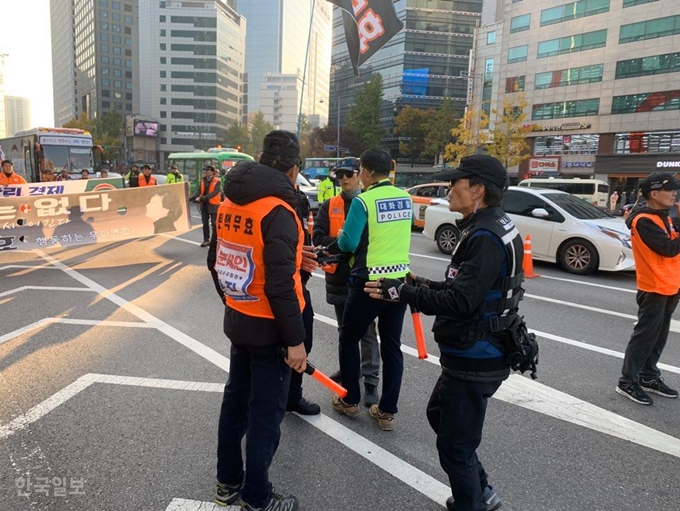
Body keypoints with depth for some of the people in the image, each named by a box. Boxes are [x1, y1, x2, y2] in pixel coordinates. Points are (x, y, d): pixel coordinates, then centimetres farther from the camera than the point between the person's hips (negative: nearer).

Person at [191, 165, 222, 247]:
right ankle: (206, 240, 22)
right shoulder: (203, 181, 9)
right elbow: (198, 191, 4)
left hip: (213, 205, -6)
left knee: (214, 224, 0)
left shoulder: (217, 181, -8)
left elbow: (215, 192, -21)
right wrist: (192, 197, -14)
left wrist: (205, 197, -32)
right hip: (204, 205, 6)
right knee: (205, 223, 12)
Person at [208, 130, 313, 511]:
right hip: (268, 329, -8)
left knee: (236, 401, 21)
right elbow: (279, 285, -26)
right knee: (266, 414, 7)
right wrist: (295, 340, -19)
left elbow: (218, 261, 12)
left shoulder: (229, 203, 3)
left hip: (237, 322, 8)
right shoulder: (278, 211, -22)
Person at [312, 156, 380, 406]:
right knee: (345, 328, 19)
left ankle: (370, 381, 11)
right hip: (338, 276, 4)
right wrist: (340, 241, -20)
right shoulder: (329, 206, 6)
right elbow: (318, 238, -4)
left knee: (367, 331, 1)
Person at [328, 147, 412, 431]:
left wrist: (338, 241, 10)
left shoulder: (363, 201, -13)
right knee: (391, 345, 12)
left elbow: (348, 243, -14)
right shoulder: (406, 198, 6)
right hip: (399, 279, 6)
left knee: (349, 338, 15)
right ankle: (387, 411, 19)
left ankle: (350, 400, 26)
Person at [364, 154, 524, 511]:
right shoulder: (488, 228, 10)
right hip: (473, 353, 11)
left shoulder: (486, 237, -23)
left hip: (475, 359, -11)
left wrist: (402, 293, -24)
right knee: (439, 414, 26)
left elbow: (460, 302, -29)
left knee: (455, 444, 4)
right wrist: (424, 285, 11)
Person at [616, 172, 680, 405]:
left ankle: (649, 377, 25)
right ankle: (628, 381, 3)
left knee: (658, 336, 14)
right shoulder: (644, 220, -17)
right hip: (654, 288, -9)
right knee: (645, 335, -5)